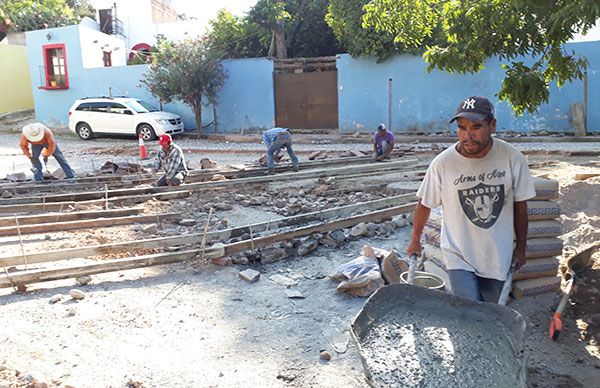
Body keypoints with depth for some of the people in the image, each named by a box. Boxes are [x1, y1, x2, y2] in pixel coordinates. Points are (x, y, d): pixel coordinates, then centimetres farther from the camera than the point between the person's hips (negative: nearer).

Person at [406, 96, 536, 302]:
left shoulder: (512, 158, -11)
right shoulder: (442, 163, -17)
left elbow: (520, 206, 2)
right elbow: (425, 205, -2)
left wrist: (521, 247, 9)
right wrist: (415, 240, 10)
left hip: (499, 257, 3)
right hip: (460, 257, -2)